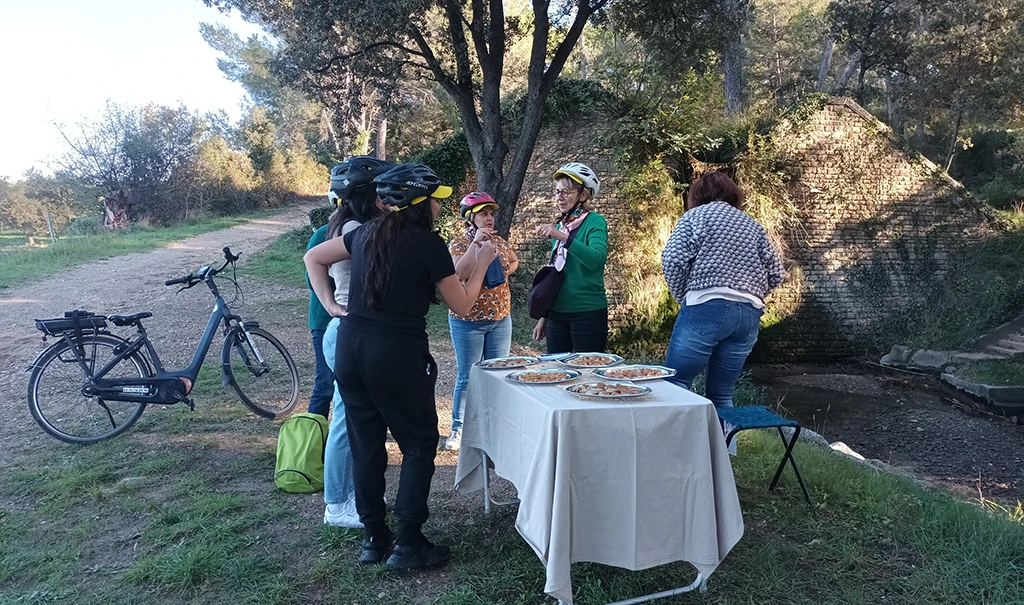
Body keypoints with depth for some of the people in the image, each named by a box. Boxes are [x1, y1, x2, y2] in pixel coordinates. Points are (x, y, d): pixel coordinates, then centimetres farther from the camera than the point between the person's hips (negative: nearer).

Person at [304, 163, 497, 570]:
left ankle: (373, 538, 25)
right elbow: (461, 306, -1)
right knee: (419, 444, 9)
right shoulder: (429, 243, -8)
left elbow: (313, 258, 20)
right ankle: (407, 544, 10)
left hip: (350, 348, 7)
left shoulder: (367, 233, 10)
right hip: (396, 354, -6)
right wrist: (482, 263, 11)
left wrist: (330, 305, 15)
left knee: (365, 444, 14)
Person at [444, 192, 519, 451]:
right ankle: (458, 428, 15)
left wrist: (506, 272, 9)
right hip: (469, 321, -5)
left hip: (501, 318, 5)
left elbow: (514, 261, 26)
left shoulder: (500, 241, 6)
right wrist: (476, 242, -27)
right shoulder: (459, 242, -9)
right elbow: (460, 272, -27)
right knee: (467, 377, 2)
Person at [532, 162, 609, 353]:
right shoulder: (559, 226, 11)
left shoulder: (595, 222, -7)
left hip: (588, 313, -6)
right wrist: (543, 317, 16)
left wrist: (562, 237, -29)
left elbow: (597, 259, -26)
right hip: (557, 313, 6)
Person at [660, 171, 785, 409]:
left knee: (675, 382, 0)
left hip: (707, 307, -6)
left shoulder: (696, 215, 7)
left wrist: (681, 296, 5)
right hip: (750, 314, 6)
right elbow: (776, 273, 16)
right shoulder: (752, 225, 21)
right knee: (721, 394, 12)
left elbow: (672, 259, -7)